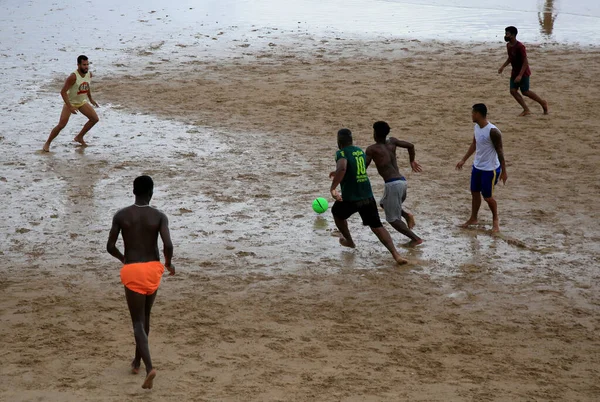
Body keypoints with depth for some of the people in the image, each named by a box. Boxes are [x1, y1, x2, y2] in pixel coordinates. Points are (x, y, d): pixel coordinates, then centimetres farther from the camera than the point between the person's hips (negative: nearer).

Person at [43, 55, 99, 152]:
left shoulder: (89, 74, -8)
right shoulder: (73, 77, -30)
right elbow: (63, 92, -29)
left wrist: (90, 99, 18)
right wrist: (70, 107, -33)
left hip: (82, 102, 7)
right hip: (70, 103, -7)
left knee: (95, 119, 5)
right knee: (61, 125, -14)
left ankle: (79, 137, 21)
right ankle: (47, 143, 3)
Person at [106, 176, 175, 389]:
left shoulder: (121, 215, -3)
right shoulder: (160, 217, -4)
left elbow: (110, 247, -2)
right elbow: (168, 246, -17)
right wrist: (169, 263, 5)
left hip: (132, 271, -2)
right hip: (152, 269, 2)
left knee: (138, 322, -2)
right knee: (145, 316, 23)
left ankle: (149, 367, -21)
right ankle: (137, 361, 37)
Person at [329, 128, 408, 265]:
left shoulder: (341, 153, -10)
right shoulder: (360, 151, 13)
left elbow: (342, 168, -32)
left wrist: (333, 188, -30)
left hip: (350, 198, -5)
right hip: (368, 196, 5)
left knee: (336, 213, 28)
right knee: (377, 226, 5)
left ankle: (349, 241, 41)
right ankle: (396, 254, -13)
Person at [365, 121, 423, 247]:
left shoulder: (372, 149, -4)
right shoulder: (392, 142, 13)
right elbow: (410, 146, 21)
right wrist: (412, 161, 37)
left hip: (392, 184, -7)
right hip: (402, 181, 7)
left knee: (393, 219, 5)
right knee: (384, 203, 31)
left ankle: (416, 239, -2)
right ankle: (406, 214, 8)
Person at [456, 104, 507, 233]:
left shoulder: (492, 131, -25)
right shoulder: (477, 127, 1)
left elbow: (499, 151, -20)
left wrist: (504, 171, -17)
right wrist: (463, 160, 16)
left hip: (490, 169, -8)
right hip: (477, 167, 8)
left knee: (488, 197, 2)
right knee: (475, 192, 16)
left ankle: (495, 221, 22)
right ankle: (473, 219, 32)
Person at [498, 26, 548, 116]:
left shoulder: (520, 47, -25)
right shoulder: (508, 45, 2)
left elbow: (525, 62, -25)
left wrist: (520, 75, -30)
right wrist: (503, 67, 10)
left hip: (523, 72, -8)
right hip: (514, 72, 8)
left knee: (525, 91, 0)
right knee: (513, 91, -1)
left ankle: (543, 103, 21)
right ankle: (526, 110, 5)